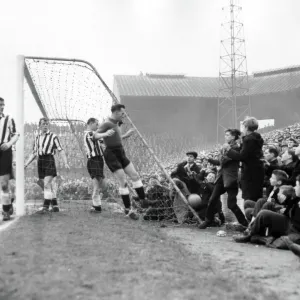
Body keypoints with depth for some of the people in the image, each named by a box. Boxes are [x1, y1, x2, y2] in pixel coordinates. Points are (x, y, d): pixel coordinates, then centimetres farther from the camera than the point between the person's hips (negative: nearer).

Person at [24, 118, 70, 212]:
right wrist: (26, 164, 14)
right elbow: (34, 153, 20)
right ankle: (55, 205, 19)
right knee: (50, 184, 11)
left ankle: (46, 206, -8)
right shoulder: (37, 138, 14)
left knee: (47, 184, -13)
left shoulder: (53, 136, -1)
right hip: (40, 161, 5)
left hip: (49, 160, -5)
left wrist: (66, 163, -13)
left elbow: (61, 150, -4)